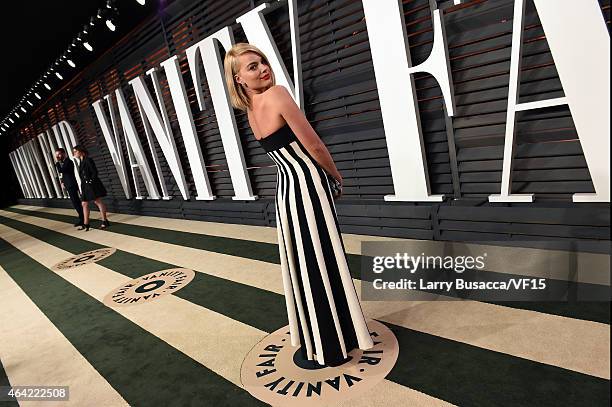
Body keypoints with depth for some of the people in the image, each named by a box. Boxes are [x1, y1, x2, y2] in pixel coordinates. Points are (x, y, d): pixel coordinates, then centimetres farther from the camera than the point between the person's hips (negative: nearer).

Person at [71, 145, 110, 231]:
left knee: (98, 201, -4)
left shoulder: (88, 160, -8)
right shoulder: (81, 162, 16)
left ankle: (105, 221, 1)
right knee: (84, 204, 7)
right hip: (85, 186, 9)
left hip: (92, 184, -9)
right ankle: (86, 224, 12)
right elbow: (82, 177, 16)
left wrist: (90, 181, -16)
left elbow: (95, 172, -15)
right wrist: (82, 188, 14)